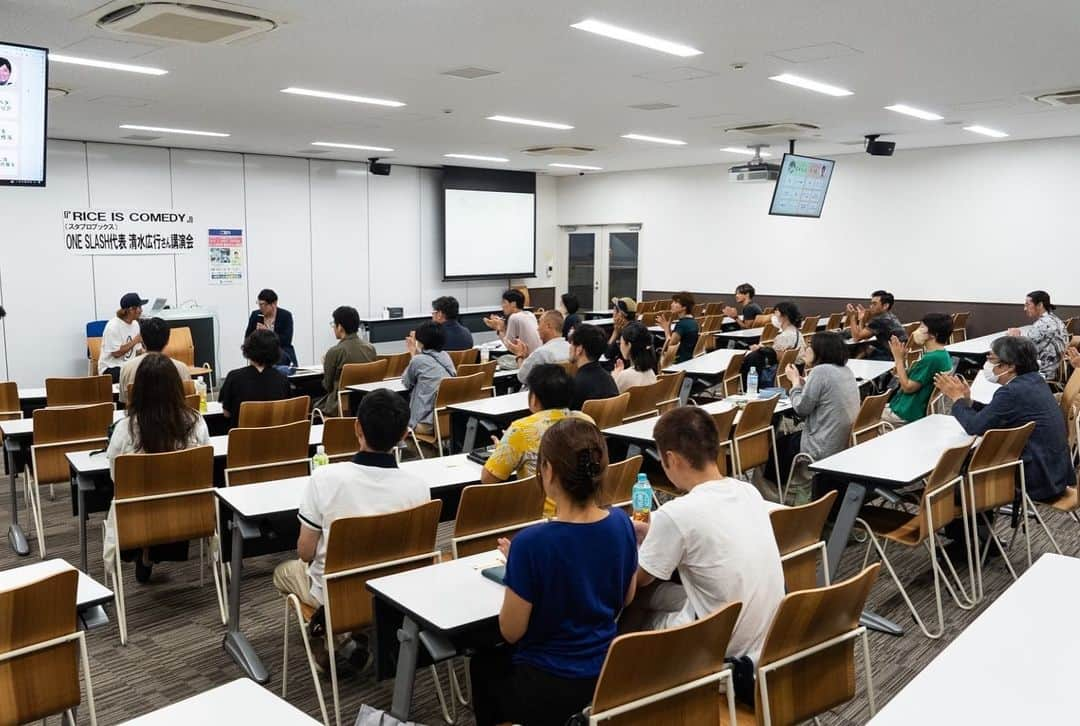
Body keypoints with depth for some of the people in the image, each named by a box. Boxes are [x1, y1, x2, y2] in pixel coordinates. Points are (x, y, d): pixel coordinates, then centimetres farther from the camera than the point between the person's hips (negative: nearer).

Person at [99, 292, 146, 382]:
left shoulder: (135, 324, 8)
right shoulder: (113, 326, -15)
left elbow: (138, 350, 13)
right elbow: (117, 353, -19)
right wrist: (135, 340, -16)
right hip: (111, 369, -7)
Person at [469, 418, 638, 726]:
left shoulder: (532, 543, -28)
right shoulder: (621, 523, -12)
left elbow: (511, 632, -16)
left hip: (549, 690, -5)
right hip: (608, 675, 5)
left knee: (484, 664, 28)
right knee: (502, 657, 32)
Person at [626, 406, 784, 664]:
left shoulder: (676, 513, -24)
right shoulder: (749, 491, -3)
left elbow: (640, 578, -5)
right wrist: (654, 532, 26)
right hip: (765, 640, 7)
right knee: (652, 590, 19)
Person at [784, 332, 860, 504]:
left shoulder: (821, 371, -19)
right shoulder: (845, 370, 8)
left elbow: (802, 408, -14)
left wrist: (795, 381, -1)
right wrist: (803, 382, 8)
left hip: (825, 449, -9)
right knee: (791, 437, 26)